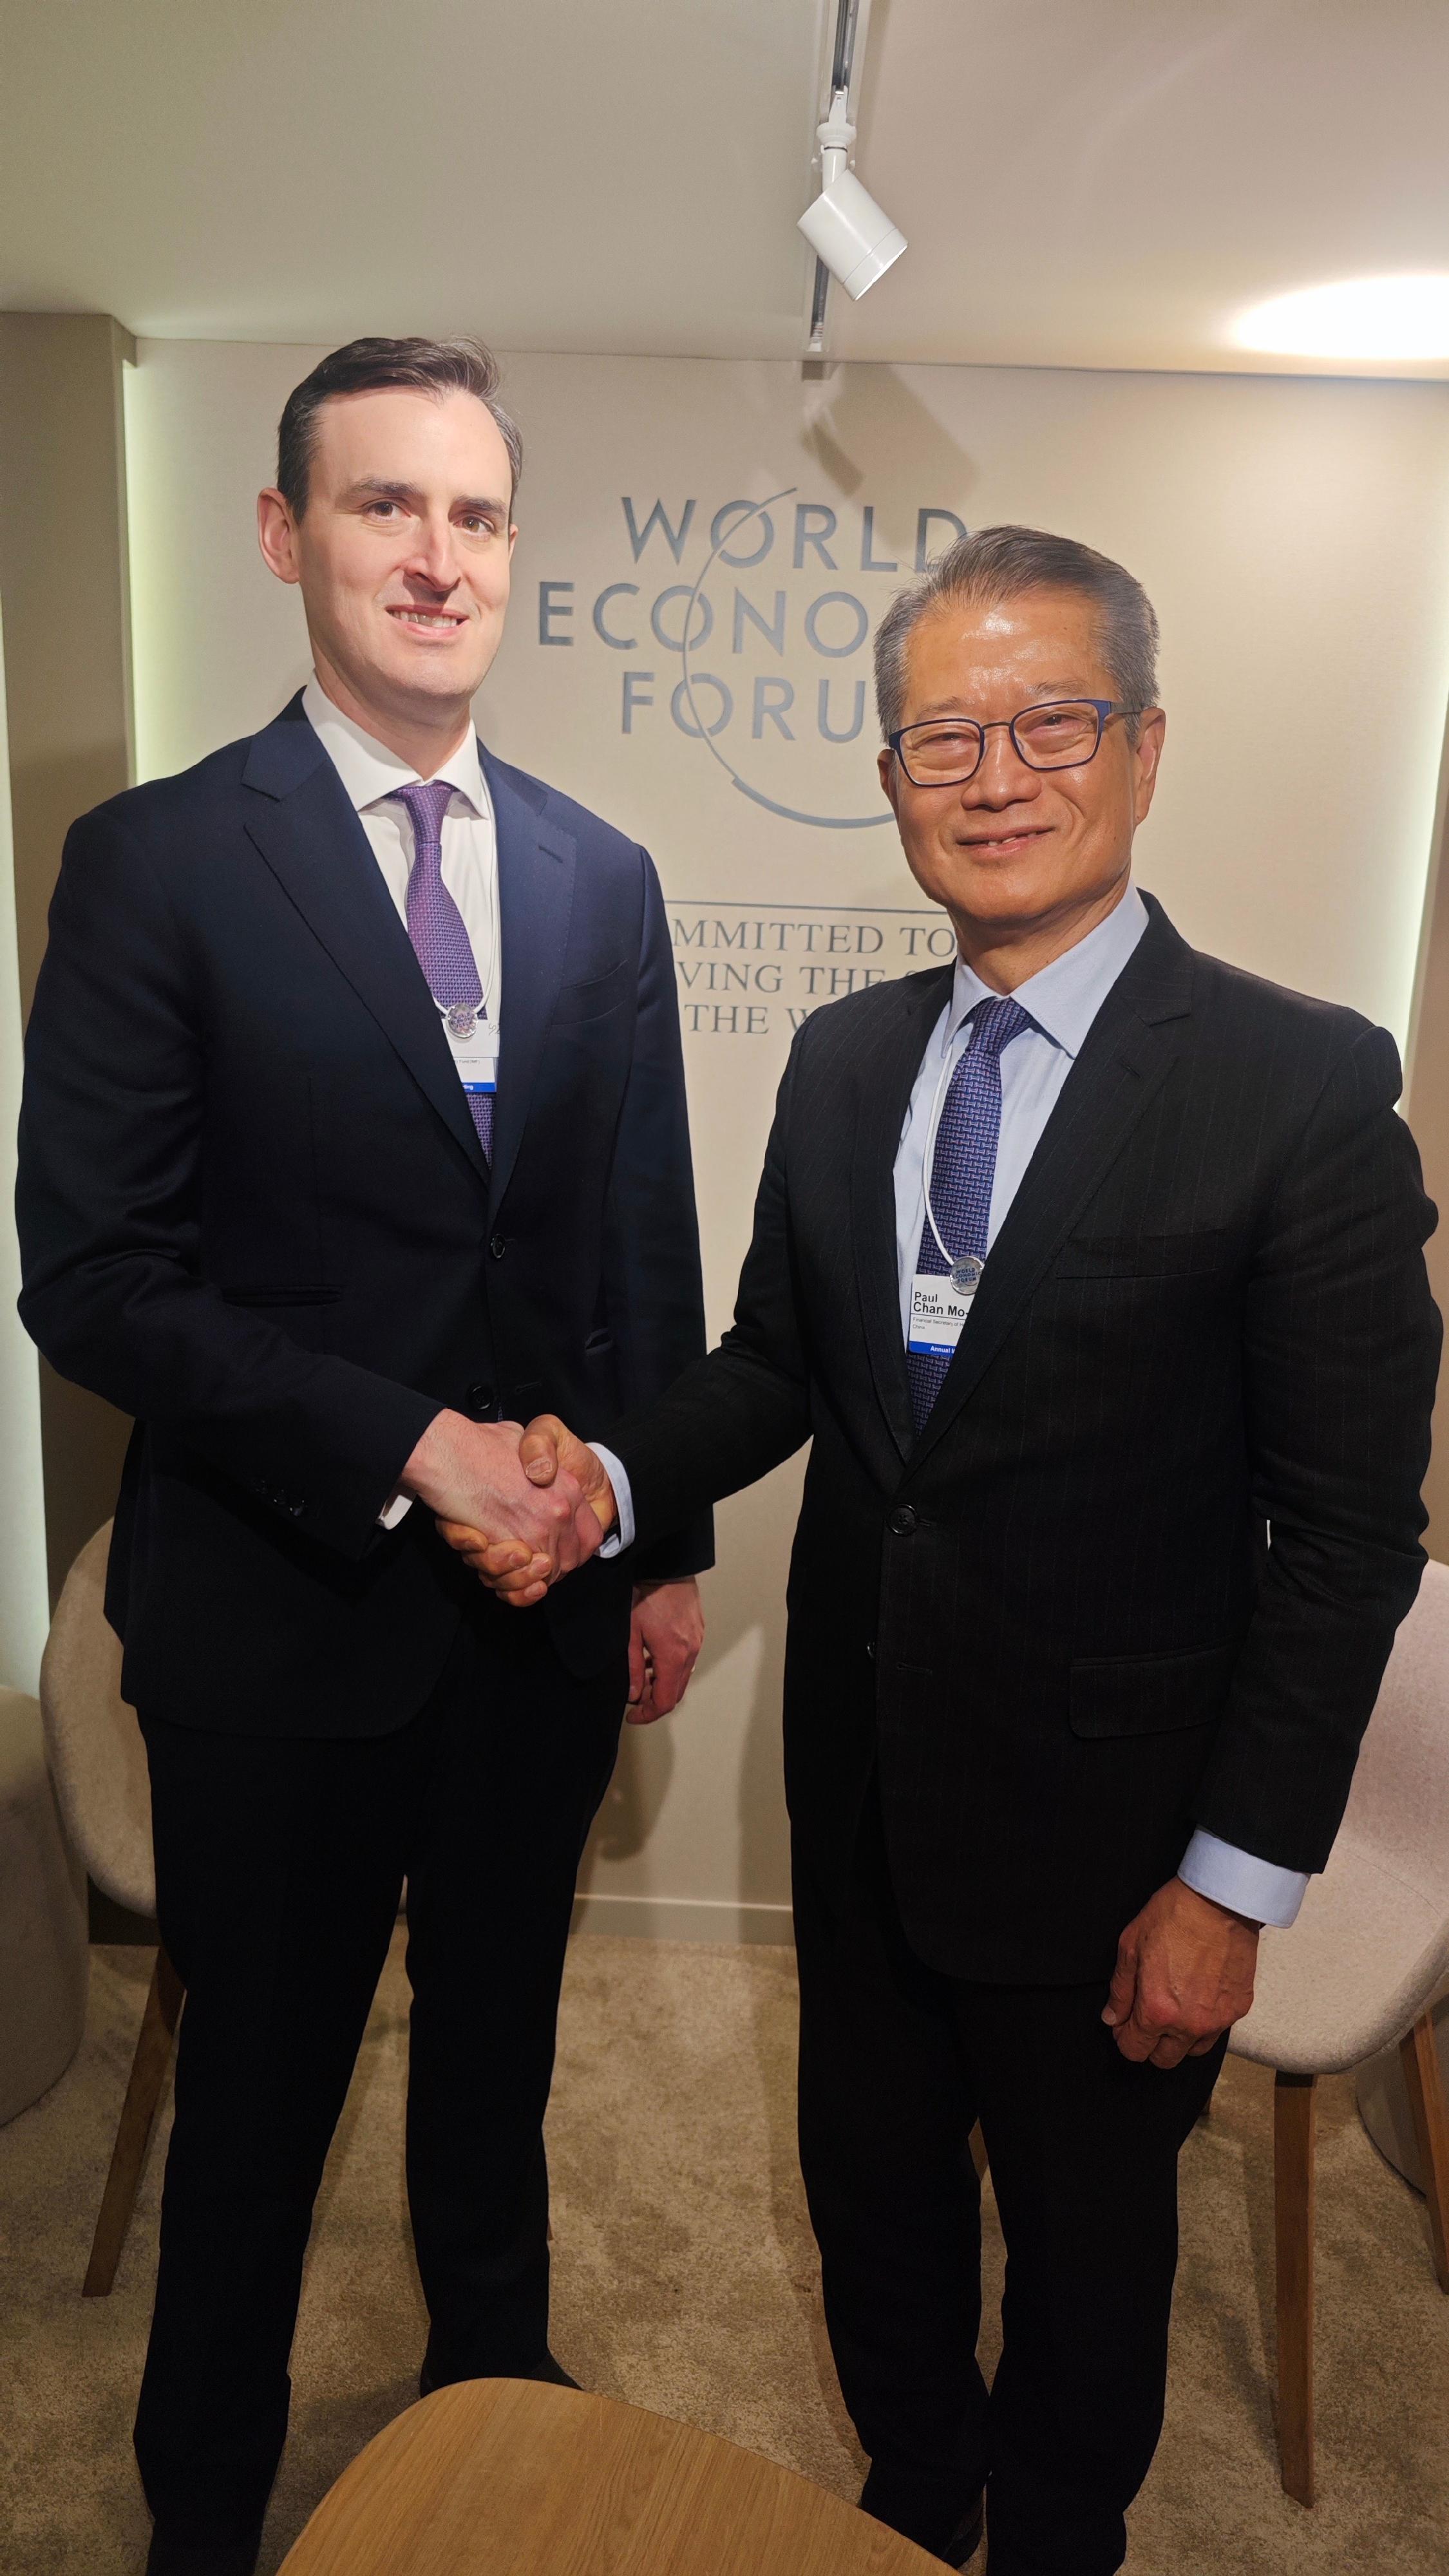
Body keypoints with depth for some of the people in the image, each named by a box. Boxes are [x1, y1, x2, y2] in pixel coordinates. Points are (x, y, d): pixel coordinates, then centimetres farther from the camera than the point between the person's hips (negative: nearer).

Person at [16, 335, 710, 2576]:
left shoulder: (602, 877, 4)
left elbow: (650, 1247, 7)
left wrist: (672, 1544, 6)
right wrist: (407, 1445, -19)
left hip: (546, 1592, 4)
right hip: (285, 1610, -3)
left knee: (498, 2041, 24)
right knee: (261, 2084, 17)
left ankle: (497, 2376, 52)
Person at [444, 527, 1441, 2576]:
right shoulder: (842, 1060, 1)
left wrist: (1238, 1881, -14)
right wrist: (612, 1480, -10)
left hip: (1106, 1827, -5)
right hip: (861, 1789, 5)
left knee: (1085, 2251, 20)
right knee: (873, 2195, 26)